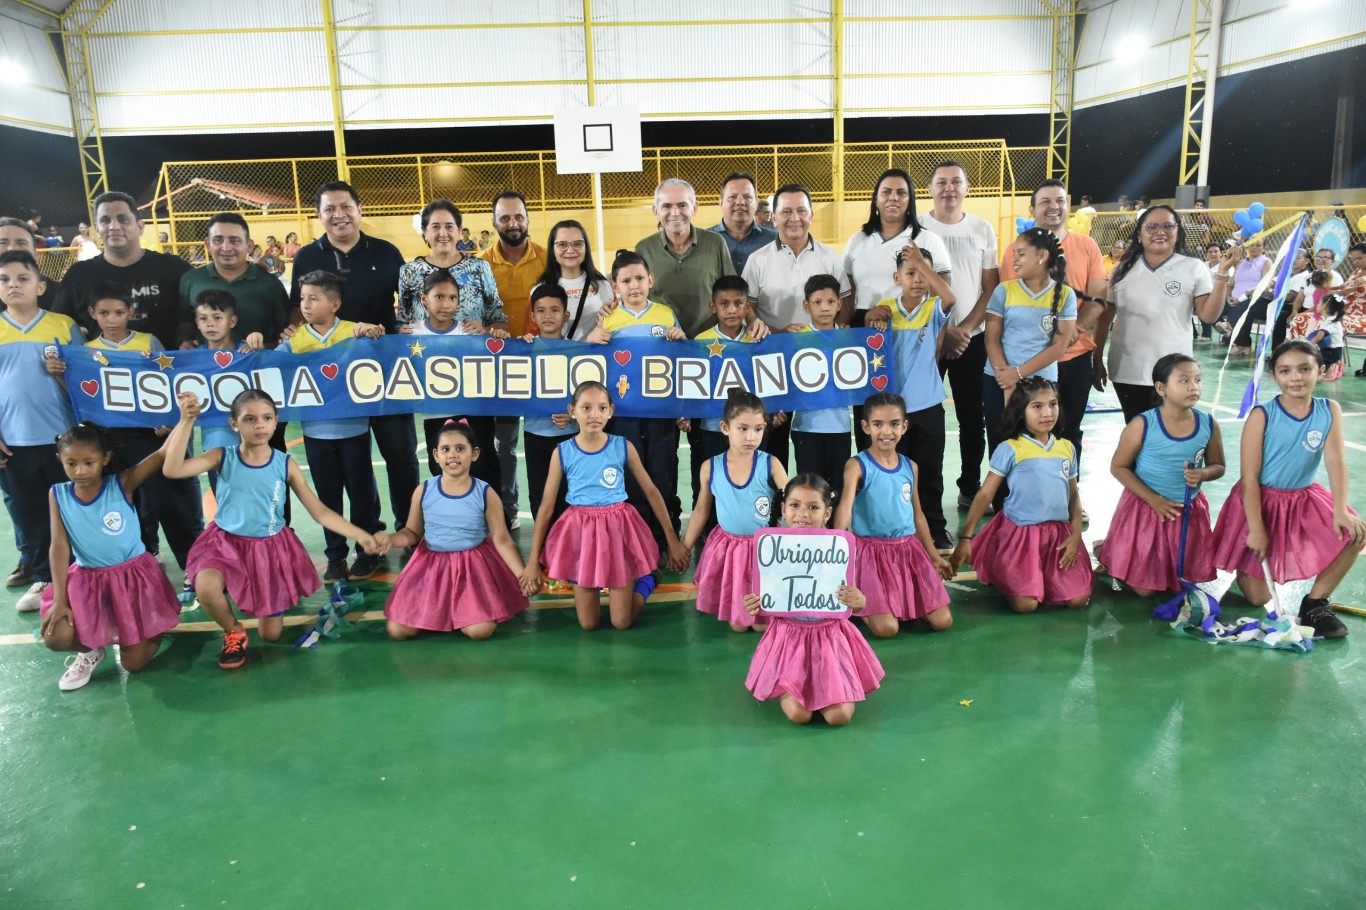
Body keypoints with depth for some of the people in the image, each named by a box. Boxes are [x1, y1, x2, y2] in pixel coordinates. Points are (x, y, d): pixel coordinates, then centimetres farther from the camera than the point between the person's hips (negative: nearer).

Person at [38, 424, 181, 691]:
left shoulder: (123, 484, -13)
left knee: (134, 663, -4)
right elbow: (59, 547, -8)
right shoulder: (58, 495, -5)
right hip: (86, 579, 3)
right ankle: (89, 651, 16)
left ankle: (150, 630, 31)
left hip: (132, 576, -3)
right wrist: (60, 599, -12)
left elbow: (166, 452, -22)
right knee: (54, 637, -20)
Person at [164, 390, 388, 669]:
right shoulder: (222, 457, -9)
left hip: (272, 548, 1)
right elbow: (171, 469, -24)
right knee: (206, 586, -36)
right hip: (227, 542, 0)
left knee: (271, 635, 5)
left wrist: (363, 537, -18)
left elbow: (321, 513, -8)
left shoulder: (286, 465, -9)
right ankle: (234, 632, -1)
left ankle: (265, 605, 44)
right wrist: (187, 420, -28)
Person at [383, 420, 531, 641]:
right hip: (431, 565, 2)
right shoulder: (423, 491, -6)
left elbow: (502, 540, -8)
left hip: (473, 566, -2)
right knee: (397, 631, -7)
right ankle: (436, 611, 23)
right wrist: (389, 540, -16)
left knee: (480, 630, -20)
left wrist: (522, 574, -19)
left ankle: (458, 610, 14)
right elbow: (412, 533, 7)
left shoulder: (486, 494, -11)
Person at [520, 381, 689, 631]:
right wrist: (533, 561, -2)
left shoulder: (623, 447, -5)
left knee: (622, 622, 3)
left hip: (618, 528, 0)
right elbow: (546, 507, -2)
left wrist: (673, 540, 1)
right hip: (580, 531, 1)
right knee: (588, 624, 5)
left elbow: (651, 492, 2)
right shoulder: (562, 452, -5)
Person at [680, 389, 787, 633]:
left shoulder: (770, 465, -14)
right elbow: (701, 511, 4)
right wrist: (684, 548, 8)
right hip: (727, 546, 2)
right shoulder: (710, 468, -9)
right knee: (737, 625, 8)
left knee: (762, 624, 2)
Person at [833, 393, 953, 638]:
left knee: (942, 621, -2)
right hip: (872, 551, -5)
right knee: (886, 628, -15)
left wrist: (934, 554, 22)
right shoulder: (857, 465, -9)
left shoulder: (910, 467, 8)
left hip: (909, 549, 5)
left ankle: (906, 602, 26)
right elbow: (845, 506, -23)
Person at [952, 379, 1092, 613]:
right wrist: (965, 537, -14)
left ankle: (1043, 577, 25)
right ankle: (1002, 578, 20)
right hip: (1021, 533, -4)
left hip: (1059, 533, 5)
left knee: (1078, 599, -5)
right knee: (1025, 605, -12)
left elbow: (1074, 496, 11)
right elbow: (985, 495, -9)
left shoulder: (1067, 448, 6)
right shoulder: (1010, 450, -9)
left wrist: (1076, 535, -3)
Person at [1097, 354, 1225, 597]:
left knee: (1190, 577, 15)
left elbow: (1218, 466, 5)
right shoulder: (1142, 425, -18)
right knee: (1145, 589, 4)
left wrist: (1202, 474, -19)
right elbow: (1118, 467, -11)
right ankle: (1106, 552, 30)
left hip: (1189, 511, 4)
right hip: (1146, 507, -4)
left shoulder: (1208, 425, -7)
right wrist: (1154, 500, -17)